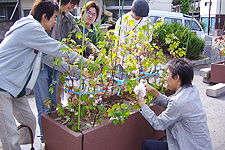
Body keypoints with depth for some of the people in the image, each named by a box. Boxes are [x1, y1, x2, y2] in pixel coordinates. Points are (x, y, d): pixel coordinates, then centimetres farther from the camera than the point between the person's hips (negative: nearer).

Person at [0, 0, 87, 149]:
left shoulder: (31, 27, 15)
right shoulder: (31, 28, -17)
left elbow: (47, 57, 19)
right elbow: (56, 49, -15)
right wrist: (84, 61, -2)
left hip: (14, 86, 10)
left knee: (30, 121, 13)